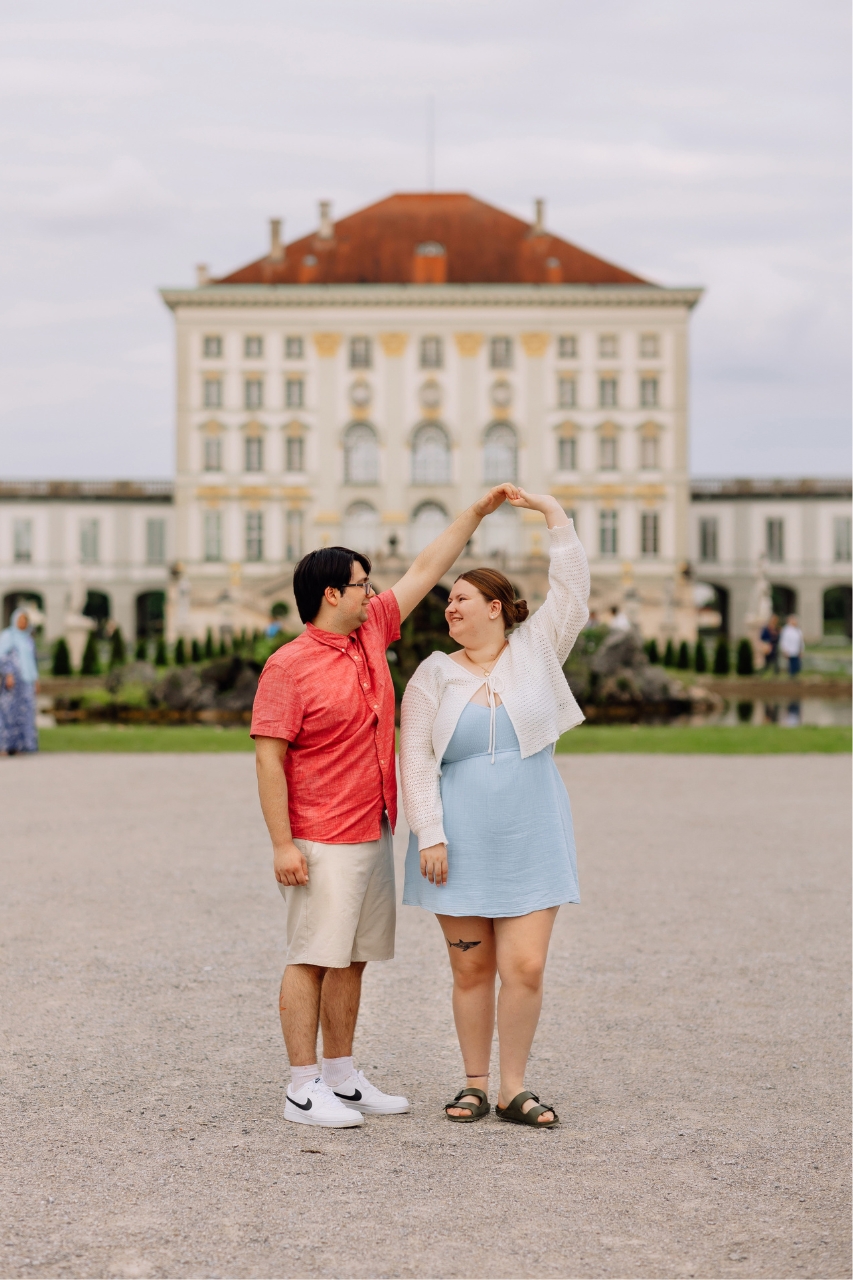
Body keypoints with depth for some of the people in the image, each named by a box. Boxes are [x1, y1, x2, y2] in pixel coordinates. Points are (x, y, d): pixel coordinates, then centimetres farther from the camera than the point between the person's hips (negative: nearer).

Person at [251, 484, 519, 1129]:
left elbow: (426, 570, 17)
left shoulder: (371, 633, 9)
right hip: (322, 844, -8)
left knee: (351, 959, 12)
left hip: (374, 833, 8)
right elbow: (268, 759, -15)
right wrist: (283, 844, -20)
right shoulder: (290, 666, -13)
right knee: (313, 959, -4)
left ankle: (342, 1076, 20)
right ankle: (304, 1089, 1)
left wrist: (478, 511, 16)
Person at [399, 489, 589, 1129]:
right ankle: (475, 1084, 18)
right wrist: (429, 836, -9)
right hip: (460, 845, 0)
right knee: (472, 968, 5)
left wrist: (554, 514, -8)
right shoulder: (433, 676, 3)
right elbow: (416, 761, -1)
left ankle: (514, 1089, 7)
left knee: (526, 968, -5)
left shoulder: (535, 651, 5)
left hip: (531, 843, 0)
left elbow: (573, 594, -5)